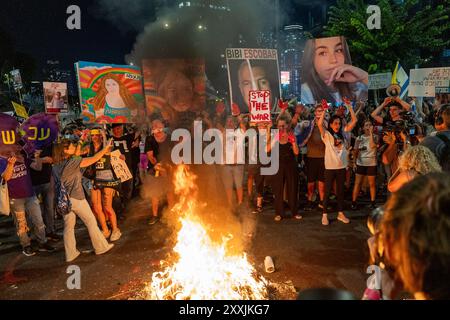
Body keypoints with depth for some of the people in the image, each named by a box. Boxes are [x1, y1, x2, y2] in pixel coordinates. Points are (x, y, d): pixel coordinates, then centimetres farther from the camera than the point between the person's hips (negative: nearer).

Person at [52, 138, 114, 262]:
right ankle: (101, 247, 18)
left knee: (68, 226, 12)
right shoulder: (72, 162, -16)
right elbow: (93, 160, -19)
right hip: (76, 198, -7)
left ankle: (70, 254, 18)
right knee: (91, 222, 8)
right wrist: (105, 148, -12)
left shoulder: (56, 166, 5)